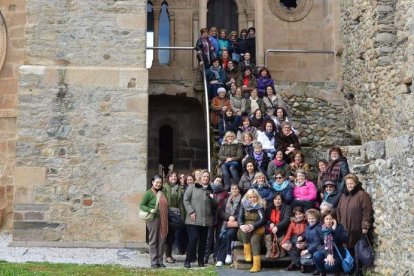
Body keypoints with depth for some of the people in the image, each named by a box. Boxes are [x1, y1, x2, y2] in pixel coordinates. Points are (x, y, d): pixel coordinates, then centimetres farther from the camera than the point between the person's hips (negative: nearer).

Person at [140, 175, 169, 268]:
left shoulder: (162, 193, 13)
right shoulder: (149, 193, -4)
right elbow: (141, 205, -5)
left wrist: (166, 218, 7)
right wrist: (150, 210, -21)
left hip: (163, 220, 5)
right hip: (153, 219, -5)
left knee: (162, 240, 6)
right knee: (153, 241, 0)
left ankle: (160, 261, 13)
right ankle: (154, 261, 5)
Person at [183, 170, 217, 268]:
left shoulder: (210, 190, 19)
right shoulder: (192, 187, 6)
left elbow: (214, 206, 23)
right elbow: (186, 200, 0)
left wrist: (212, 198, 1)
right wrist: (191, 212, -11)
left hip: (206, 219, 4)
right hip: (194, 219, -4)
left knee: (203, 240, 5)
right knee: (193, 238, -10)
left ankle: (201, 260, 13)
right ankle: (188, 260, -1)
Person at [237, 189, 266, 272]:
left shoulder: (261, 206, 1)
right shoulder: (244, 205, 6)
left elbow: (262, 220, -11)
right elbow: (239, 217, -5)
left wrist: (253, 226, -30)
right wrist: (241, 225, -28)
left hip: (257, 230, -2)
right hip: (244, 233, 2)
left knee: (254, 239, -34)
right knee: (245, 228, -32)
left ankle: (257, 265, -46)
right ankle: (247, 252, -27)